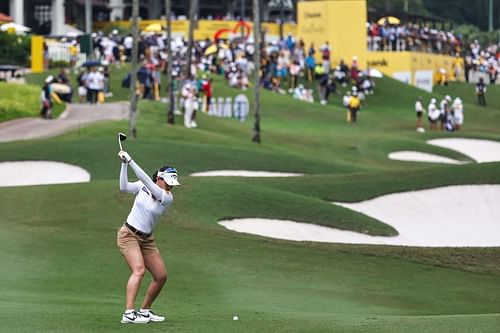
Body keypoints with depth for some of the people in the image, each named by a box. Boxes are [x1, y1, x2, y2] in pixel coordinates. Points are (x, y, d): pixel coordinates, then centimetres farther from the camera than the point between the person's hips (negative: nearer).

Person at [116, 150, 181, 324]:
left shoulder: (167, 198, -9)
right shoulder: (142, 186, -5)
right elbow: (124, 187, -19)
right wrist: (124, 164, -26)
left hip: (146, 239, 4)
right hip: (128, 234, -4)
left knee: (161, 276, 2)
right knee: (139, 270, -24)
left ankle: (144, 311, 20)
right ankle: (128, 314, -32)